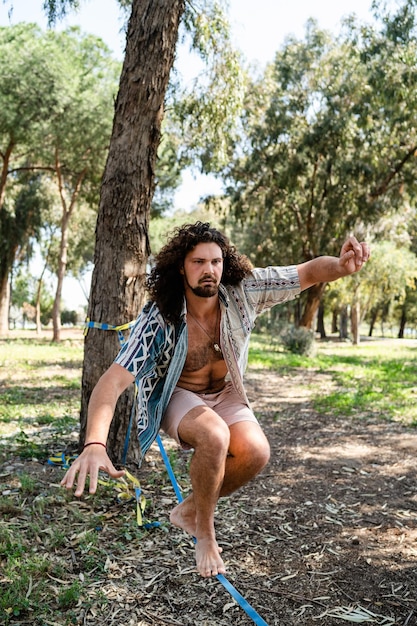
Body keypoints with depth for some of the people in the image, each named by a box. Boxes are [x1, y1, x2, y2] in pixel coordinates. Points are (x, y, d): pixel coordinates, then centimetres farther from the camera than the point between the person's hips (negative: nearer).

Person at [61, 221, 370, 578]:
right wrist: (94, 445, -53)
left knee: (255, 452, -24)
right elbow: (114, 380, -37)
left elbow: (309, 272, -18)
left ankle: (190, 510, 5)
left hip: (225, 394, 4)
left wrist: (342, 266, -43)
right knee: (214, 436, -35)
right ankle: (205, 532, -7)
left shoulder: (242, 290, -20)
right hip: (178, 397, -3)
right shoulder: (159, 319, -29)